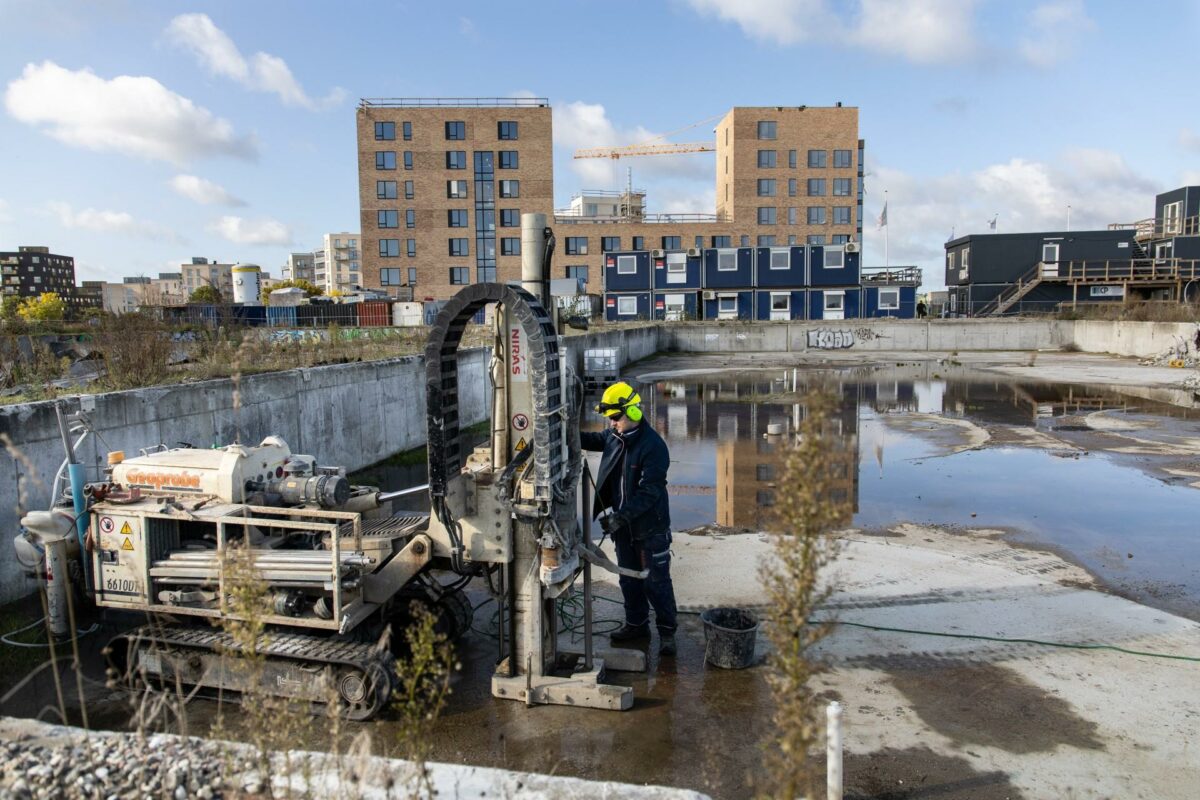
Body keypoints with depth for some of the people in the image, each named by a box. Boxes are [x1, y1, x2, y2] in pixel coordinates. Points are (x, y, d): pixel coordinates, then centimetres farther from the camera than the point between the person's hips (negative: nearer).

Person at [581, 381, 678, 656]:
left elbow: (649, 492, -26)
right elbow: (593, 440, 22)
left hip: (650, 527, -7)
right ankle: (636, 623, 36)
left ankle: (667, 631, 19)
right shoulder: (614, 436, -1)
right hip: (623, 524, 8)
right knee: (629, 578, 20)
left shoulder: (653, 446, -24)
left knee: (656, 582, 3)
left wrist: (620, 516, -28)